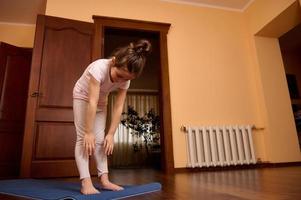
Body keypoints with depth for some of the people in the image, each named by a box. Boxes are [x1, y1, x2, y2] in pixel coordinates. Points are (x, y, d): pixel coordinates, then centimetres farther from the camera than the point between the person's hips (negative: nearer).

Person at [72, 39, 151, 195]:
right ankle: (86, 182, -12)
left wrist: (111, 134, -21)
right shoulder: (99, 68, -39)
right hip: (82, 97, -4)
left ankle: (104, 179, 2)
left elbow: (118, 107, -21)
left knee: (100, 139, -1)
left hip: (101, 101, 4)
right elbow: (92, 102, -38)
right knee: (83, 138, -13)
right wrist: (88, 132, -34)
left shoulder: (125, 79, -23)